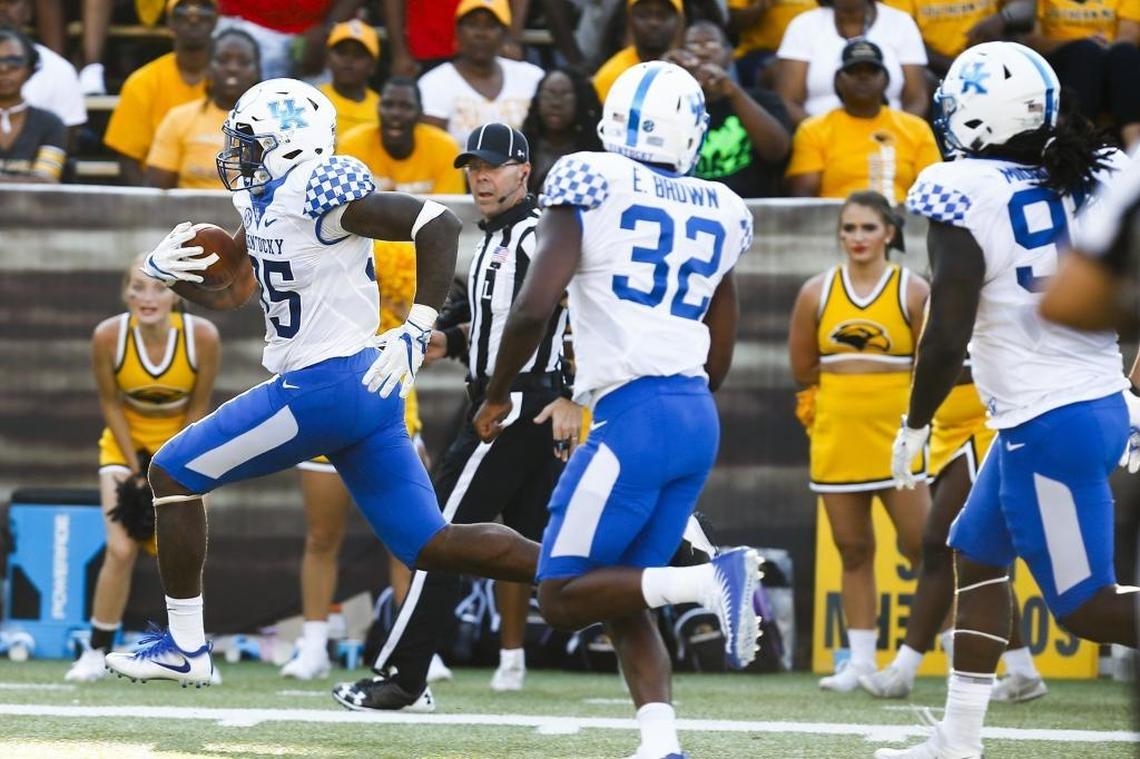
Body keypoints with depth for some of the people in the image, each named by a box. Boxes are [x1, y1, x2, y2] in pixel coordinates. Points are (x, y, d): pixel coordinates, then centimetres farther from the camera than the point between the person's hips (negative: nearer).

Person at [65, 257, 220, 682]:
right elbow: (110, 403, -11)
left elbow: (198, 407, -13)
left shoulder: (202, 336, -26)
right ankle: (97, 652, 1)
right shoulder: (108, 336, -25)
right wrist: (137, 469, -12)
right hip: (126, 445, 0)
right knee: (121, 550, -12)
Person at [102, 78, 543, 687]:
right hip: (362, 391, 10)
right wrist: (166, 269, 6)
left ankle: (184, 646, 7)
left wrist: (416, 331, -21)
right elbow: (226, 295, 26)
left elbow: (439, 225, -18)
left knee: (174, 474, 3)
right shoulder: (265, 205, 15)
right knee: (433, 548, 7)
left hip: (326, 386, -10)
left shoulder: (316, 191, -14)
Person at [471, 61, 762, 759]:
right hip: (698, 419, 7)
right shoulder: (720, 213, 14)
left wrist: (499, 396, 4)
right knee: (622, 601, 12)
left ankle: (713, 581, -22)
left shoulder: (590, 185, -3)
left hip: (635, 414, -7)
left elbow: (534, 307, -11)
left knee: (563, 595, -3)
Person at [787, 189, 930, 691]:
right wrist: (848, 387, 6)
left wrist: (883, 388, 1)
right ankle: (861, 660, 11)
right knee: (853, 551, 6)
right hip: (836, 439, 3)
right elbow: (803, 368, 8)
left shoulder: (912, 292, -3)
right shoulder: (818, 292, 4)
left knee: (922, 546, -6)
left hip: (897, 438, -3)